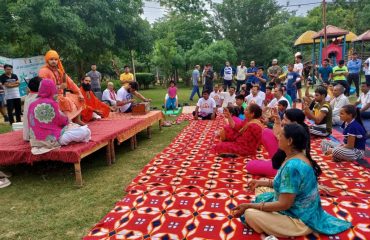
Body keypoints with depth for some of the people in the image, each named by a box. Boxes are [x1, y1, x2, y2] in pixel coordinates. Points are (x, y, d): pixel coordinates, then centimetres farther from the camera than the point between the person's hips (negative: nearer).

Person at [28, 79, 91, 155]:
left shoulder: (32, 105, 5)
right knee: (85, 131, -9)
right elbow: (61, 120, -7)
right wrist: (66, 119, 16)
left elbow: (31, 123, 14)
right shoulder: (51, 103, -15)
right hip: (52, 139, -8)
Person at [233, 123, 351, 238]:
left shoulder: (292, 166, -32)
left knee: (250, 214, -21)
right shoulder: (298, 157, -1)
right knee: (260, 189, 17)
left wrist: (250, 206, -22)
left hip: (300, 221, -9)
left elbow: (284, 204, -29)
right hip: (302, 212, 9)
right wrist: (261, 182, 14)